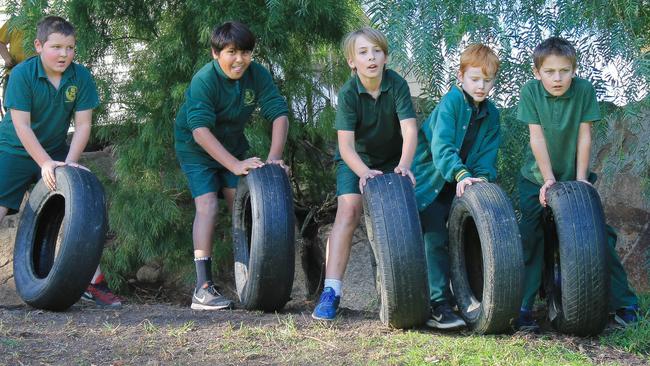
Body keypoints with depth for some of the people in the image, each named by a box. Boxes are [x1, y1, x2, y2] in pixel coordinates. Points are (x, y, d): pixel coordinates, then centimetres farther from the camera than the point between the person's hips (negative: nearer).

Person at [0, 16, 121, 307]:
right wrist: (45, 163, -31)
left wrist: (70, 162, -23)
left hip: (56, 152, 3)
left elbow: (83, 125, -11)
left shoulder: (81, 77, -12)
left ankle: (94, 282, 4)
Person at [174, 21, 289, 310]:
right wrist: (235, 165, -43)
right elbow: (200, 130, -36)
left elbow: (279, 114, -15)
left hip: (233, 147, 5)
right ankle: (203, 289, -20)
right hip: (197, 149, -5)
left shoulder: (257, 75, -14)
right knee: (207, 206, -18)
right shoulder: (204, 80, -28)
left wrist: (274, 157, -29)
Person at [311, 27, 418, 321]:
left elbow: (409, 129, -28)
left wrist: (404, 165, -45)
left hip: (392, 160, 2)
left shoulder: (397, 85, -20)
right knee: (348, 211, -20)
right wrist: (364, 172, -45)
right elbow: (346, 144, -28)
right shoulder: (348, 94, -22)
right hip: (355, 161, -2)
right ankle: (331, 291, -26)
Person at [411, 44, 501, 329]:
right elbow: (441, 146, -29)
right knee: (436, 239, -14)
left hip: (463, 186, 7)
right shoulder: (450, 102, -18)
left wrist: (482, 177, -21)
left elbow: (488, 153, -1)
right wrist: (460, 174, -42)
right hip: (431, 182, -7)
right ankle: (438, 306, -14)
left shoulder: (491, 114, 3)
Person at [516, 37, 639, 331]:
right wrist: (548, 179, -19)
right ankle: (523, 308, -8)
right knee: (531, 239, -11)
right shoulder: (530, 91, -16)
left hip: (574, 177, 1)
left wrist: (580, 178, -13)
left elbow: (584, 136, -12)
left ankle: (624, 303, 11)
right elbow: (537, 137, -16)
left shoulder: (584, 90, -15)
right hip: (537, 178, -1)